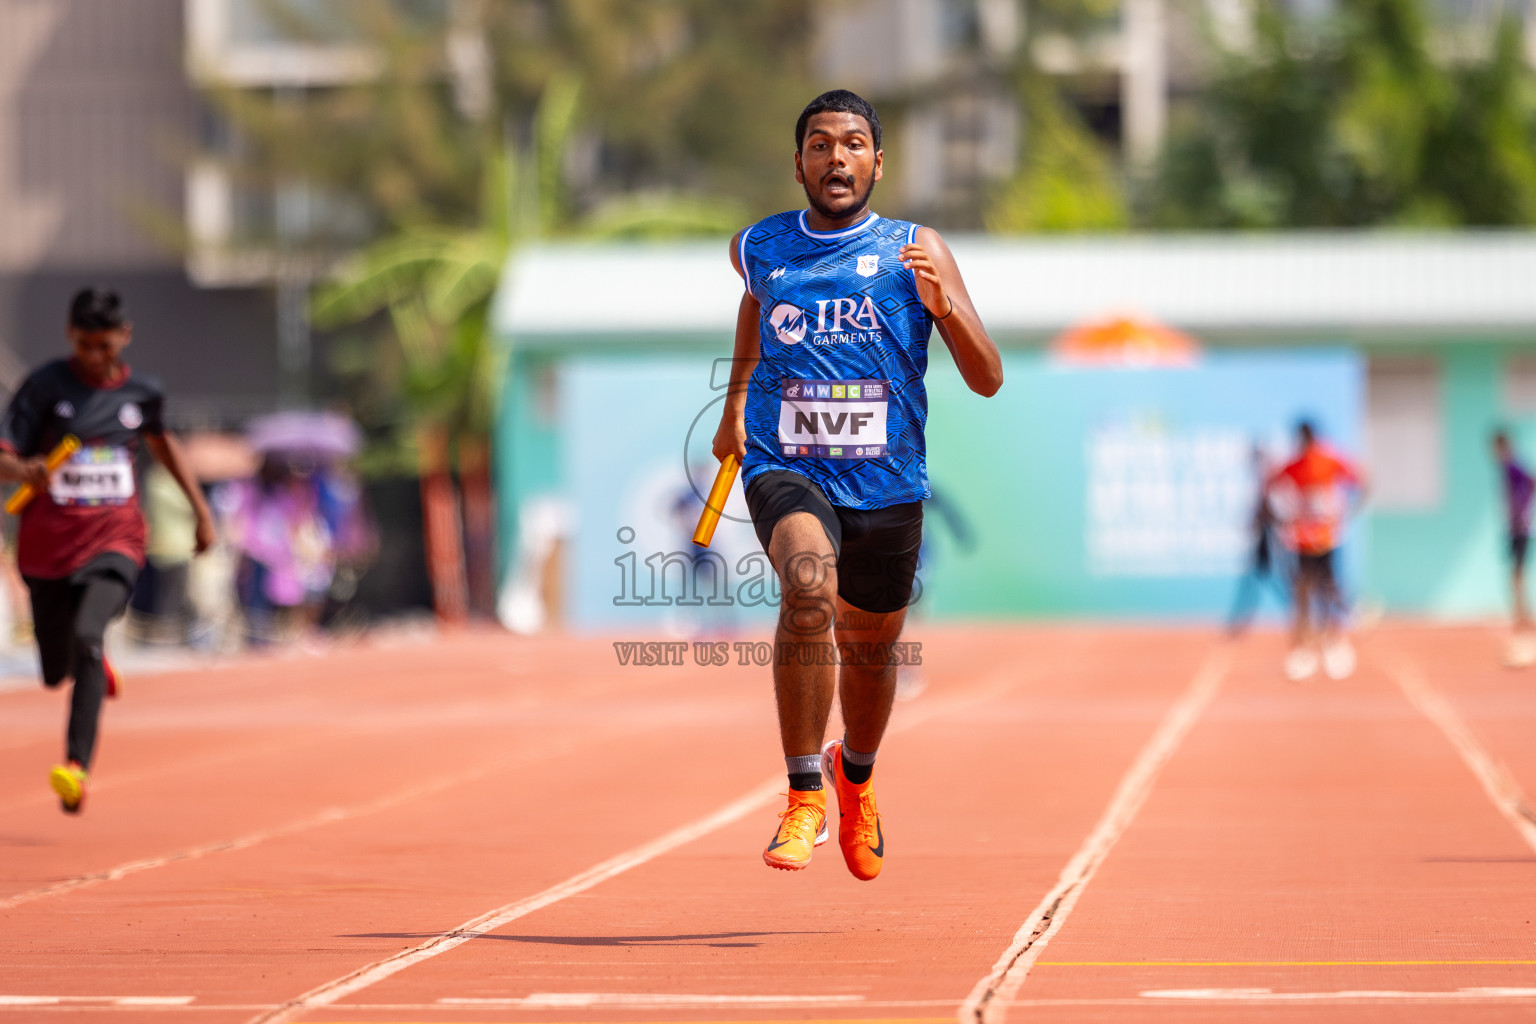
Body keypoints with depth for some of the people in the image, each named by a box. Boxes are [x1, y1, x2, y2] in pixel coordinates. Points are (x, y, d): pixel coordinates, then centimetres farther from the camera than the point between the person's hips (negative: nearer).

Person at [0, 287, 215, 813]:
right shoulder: (46, 385, -5)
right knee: (57, 670, 12)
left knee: (86, 634, -28)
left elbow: (161, 441, 26)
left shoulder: (142, 393, 4)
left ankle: (76, 766, -32)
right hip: (47, 545, 1)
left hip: (115, 539, -1)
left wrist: (201, 507, 26)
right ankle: (96, 666, 51)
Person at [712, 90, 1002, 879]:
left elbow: (987, 380, -7)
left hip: (886, 481, 1)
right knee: (809, 585, -31)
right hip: (785, 467, -1)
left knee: (871, 645, 16)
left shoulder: (915, 251, -3)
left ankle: (855, 775, 51)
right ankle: (804, 795, -23)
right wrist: (736, 399, 33)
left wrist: (942, 302, -23)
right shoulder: (760, 249, 4)